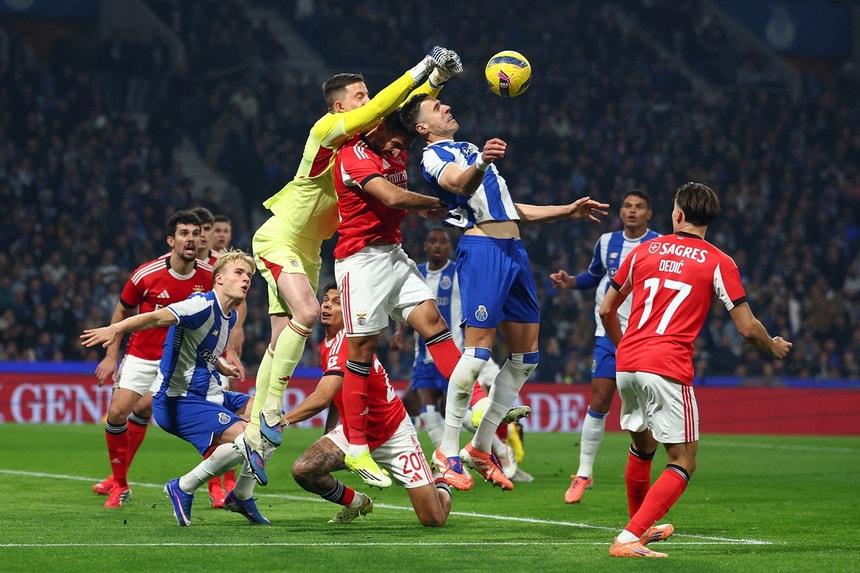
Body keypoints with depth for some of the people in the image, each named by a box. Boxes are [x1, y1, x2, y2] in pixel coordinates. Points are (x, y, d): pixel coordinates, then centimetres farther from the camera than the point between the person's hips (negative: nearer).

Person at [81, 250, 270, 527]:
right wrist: (117, 328, -49)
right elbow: (156, 317, -33)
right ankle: (183, 488, -8)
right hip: (177, 400, -10)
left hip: (204, 395, 10)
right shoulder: (204, 305, -17)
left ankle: (242, 496, 17)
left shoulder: (230, 316, 12)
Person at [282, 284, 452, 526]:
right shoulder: (327, 344, 0)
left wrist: (279, 421, -34)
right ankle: (356, 502, 12)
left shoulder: (346, 341, -27)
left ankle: (441, 483, 29)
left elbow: (321, 398, -36)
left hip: (393, 434, -7)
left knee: (434, 519, -9)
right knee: (303, 470, -17)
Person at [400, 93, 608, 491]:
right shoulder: (433, 156, 1)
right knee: (478, 351, -14)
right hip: (482, 247, -9)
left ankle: (480, 447, 12)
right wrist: (481, 164, -44)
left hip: (514, 250, 9)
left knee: (525, 357, 6)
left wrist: (567, 211, 28)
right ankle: (448, 452, -6)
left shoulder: (470, 149, 29)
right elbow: (461, 184, -23)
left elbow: (512, 210, 32)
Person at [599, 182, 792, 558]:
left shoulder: (644, 251, 11)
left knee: (642, 446, 27)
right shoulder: (718, 263, 1)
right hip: (668, 368, -5)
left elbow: (606, 310, 17)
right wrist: (774, 348, 22)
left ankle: (640, 526, 44)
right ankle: (628, 540, -15)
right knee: (683, 463, 1)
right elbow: (747, 328, 1)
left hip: (626, 364, 5)